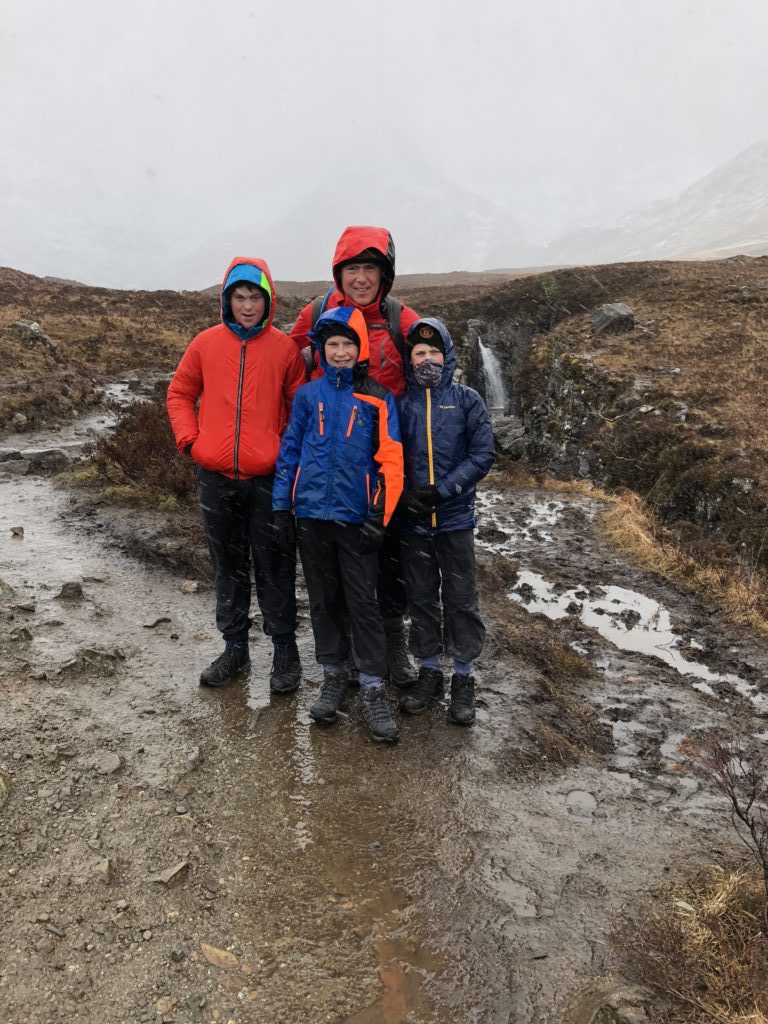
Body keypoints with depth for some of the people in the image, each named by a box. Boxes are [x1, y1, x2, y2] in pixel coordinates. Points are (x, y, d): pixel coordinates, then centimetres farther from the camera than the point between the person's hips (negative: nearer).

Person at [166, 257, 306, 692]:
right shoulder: (206, 343, 4)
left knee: (274, 568, 5)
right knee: (228, 567, 13)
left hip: (268, 478, -2)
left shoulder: (284, 347, -1)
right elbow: (179, 394, 12)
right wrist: (189, 439, 0)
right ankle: (235, 646, 27)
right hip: (216, 478, 3)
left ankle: (285, 648, 19)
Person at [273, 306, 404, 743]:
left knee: (363, 603, 0)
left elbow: (391, 462, -5)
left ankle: (374, 690, 10)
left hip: (356, 518, -3)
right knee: (324, 600, 13)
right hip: (312, 514, 3)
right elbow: (290, 451, 8)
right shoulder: (308, 395, 5)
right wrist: (283, 507, 4)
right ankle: (333, 678, 27)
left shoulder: (378, 400, -2)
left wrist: (379, 517, -11)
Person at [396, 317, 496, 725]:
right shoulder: (400, 404, 4)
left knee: (461, 600, 6)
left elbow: (483, 454, -6)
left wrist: (442, 489, -15)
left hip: (456, 518, -1)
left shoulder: (467, 400, 0)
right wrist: (403, 494, -13)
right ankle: (428, 672, 27)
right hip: (413, 521, 2)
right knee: (421, 599, 12)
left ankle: (463, 678, 21)